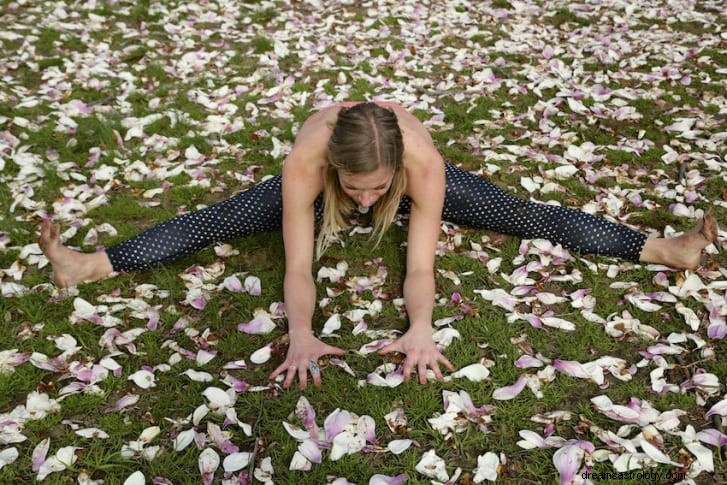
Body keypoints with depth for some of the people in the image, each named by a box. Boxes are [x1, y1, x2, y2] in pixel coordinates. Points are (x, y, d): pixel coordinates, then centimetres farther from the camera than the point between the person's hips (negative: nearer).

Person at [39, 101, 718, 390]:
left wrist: (421, 328, -54)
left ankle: (665, 250, -1)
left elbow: (420, 267, -36)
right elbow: (298, 266, -39)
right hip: (322, 188, 1)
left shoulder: (425, 163, -43)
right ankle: (89, 265, 4)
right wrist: (301, 335, -55)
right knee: (218, 220, -9)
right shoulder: (305, 165, -42)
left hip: (408, 180, 0)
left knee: (521, 215, -10)